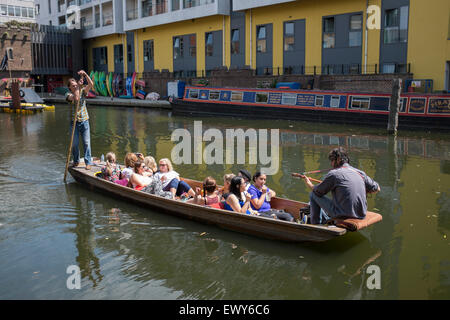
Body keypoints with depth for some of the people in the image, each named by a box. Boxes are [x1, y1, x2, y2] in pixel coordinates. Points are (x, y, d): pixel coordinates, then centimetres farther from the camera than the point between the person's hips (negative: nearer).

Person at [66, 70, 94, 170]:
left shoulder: (83, 91, 5)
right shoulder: (68, 94, -3)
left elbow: (91, 84, -12)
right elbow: (76, 98, -25)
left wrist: (85, 74, -22)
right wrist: (79, 86, -24)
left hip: (84, 120, 1)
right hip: (74, 121, -1)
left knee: (86, 142, -3)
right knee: (74, 143, 5)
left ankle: (88, 162, 3)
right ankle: (76, 161, 24)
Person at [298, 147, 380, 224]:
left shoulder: (333, 173, -8)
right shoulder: (360, 173, 7)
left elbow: (318, 191, 2)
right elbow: (376, 189, 16)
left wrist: (309, 184, 23)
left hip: (344, 215, -6)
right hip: (361, 215, 7)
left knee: (313, 195, 8)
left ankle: (316, 225, 19)